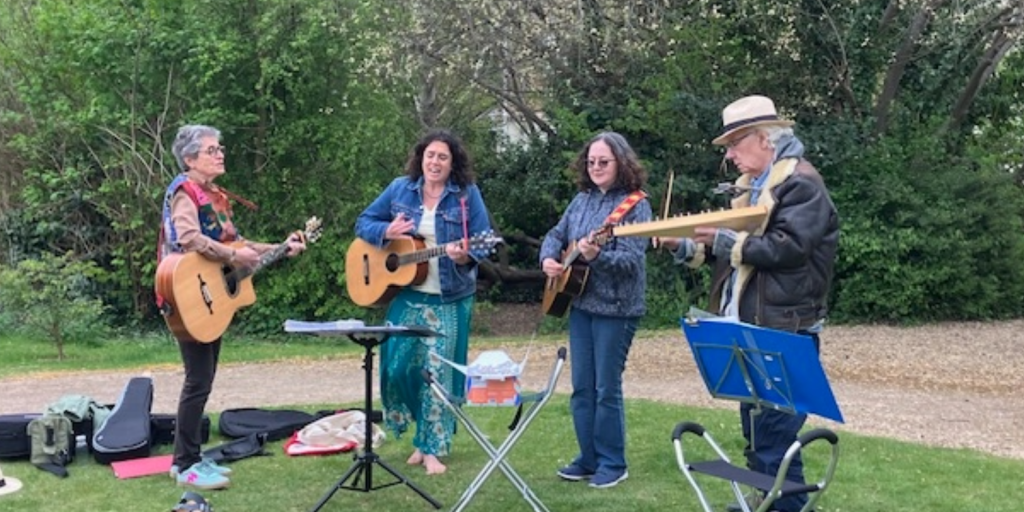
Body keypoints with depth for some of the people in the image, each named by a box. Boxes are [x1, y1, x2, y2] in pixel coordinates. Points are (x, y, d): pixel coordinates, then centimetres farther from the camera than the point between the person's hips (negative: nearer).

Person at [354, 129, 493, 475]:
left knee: (440, 372, -1)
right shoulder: (400, 189, 5)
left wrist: (464, 255, -28)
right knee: (398, 365, 1)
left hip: (450, 299, -2)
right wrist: (387, 232, -11)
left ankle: (433, 447, 12)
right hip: (405, 294, 3)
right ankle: (421, 436, 23)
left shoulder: (467, 194, -3)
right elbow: (363, 222, 10)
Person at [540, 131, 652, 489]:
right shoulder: (582, 199, 10)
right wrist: (548, 259, -4)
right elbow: (556, 234, 16)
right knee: (581, 386, 11)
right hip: (579, 303, 7)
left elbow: (631, 260, -18)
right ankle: (588, 458, 23)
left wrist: (597, 255, -35)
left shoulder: (635, 204, -10)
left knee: (607, 388, 0)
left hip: (615, 309, -6)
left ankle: (612, 463, 14)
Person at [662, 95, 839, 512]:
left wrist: (725, 239, -20)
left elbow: (788, 247, -24)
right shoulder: (751, 185, 17)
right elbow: (737, 248, 20)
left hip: (783, 333, -10)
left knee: (775, 431, -7)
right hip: (749, 327, 10)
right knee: (756, 427, 17)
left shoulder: (801, 183, -11)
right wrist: (685, 246, 6)